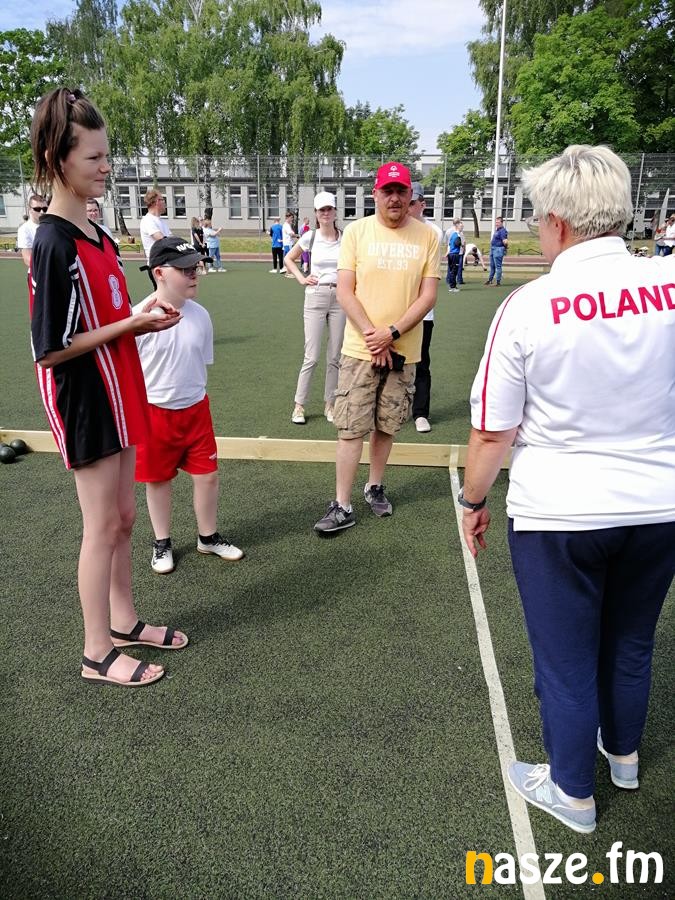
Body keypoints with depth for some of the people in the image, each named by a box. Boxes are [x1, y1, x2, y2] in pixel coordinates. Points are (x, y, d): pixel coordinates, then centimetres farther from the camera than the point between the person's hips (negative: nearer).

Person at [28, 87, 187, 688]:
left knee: (123, 517, 17)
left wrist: (146, 319, -1)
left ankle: (123, 621, 34)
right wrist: (132, 324, -17)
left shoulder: (98, 237, 10)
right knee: (103, 525, 1)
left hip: (117, 393, 9)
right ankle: (98, 654, 18)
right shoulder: (54, 244, -17)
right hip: (82, 401, -8)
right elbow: (50, 349, -18)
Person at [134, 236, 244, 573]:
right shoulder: (140, 317, -17)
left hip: (196, 409, 4)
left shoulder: (200, 315, -3)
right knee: (158, 479, 12)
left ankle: (208, 537, 31)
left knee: (207, 474, 10)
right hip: (153, 411, -4)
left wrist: (194, 396, 13)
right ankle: (162, 543, 32)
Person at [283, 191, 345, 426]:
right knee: (312, 357, -3)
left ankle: (329, 404, 18)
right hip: (316, 297, -2)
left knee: (334, 357, 7)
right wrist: (301, 278, 2)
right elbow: (289, 259, 14)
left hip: (340, 298, 2)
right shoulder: (310, 237, 0)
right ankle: (299, 405, 8)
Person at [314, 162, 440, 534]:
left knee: (386, 426, 12)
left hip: (403, 350, 1)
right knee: (351, 429, -2)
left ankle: (375, 486, 32)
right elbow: (344, 292, -4)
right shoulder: (356, 231, 0)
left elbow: (428, 296, -2)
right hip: (360, 349, -1)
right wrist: (372, 336, -13)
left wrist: (391, 333, -13)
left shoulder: (427, 236, 2)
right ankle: (342, 506, 6)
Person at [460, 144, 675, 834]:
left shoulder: (527, 307, -17)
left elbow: (491, 435, -13)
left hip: (557, 515, -4)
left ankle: (572, 791, 38)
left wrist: (473, 500, 3)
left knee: (566, 659, 16)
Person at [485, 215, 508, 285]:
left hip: (498, 250, -10)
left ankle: (498, 282, -4)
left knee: (498, 266, -7)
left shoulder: (502, 231, -15)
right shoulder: (496, 230, 15)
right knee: (492, 266, 18)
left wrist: (506, 242, -35)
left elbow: (504, 241, -21)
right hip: (493, 249, 10)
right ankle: (490, 279, 29)